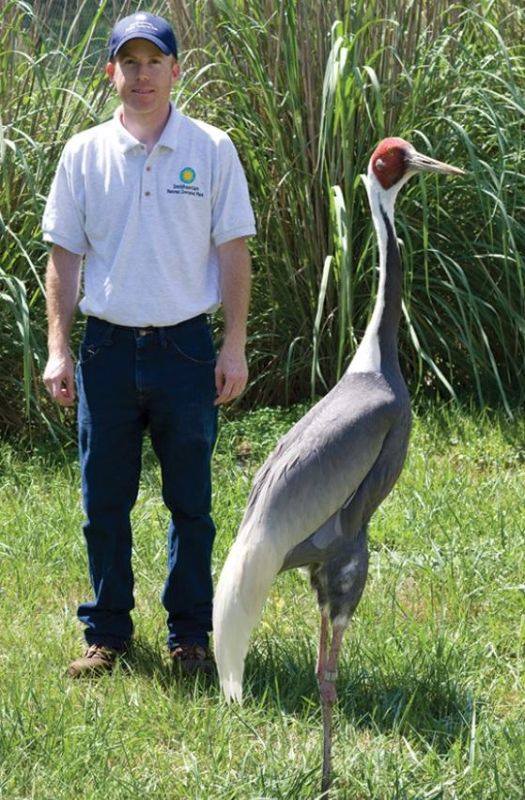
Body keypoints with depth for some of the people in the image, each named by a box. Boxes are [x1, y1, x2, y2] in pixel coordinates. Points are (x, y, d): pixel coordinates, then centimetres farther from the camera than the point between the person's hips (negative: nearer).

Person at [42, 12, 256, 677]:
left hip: (185, 346, -1)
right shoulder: (83, 154, 3)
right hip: (107, 347, 1)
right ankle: (107, 634, 18)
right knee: (103, 503, 6)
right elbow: (63, 255, 6)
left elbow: (233, 251, 2)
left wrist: (234, 347, -3)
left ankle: (190, 633, 18)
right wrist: (57, 349, 0)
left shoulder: (210, 149, 0)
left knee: (191, 503, 6)